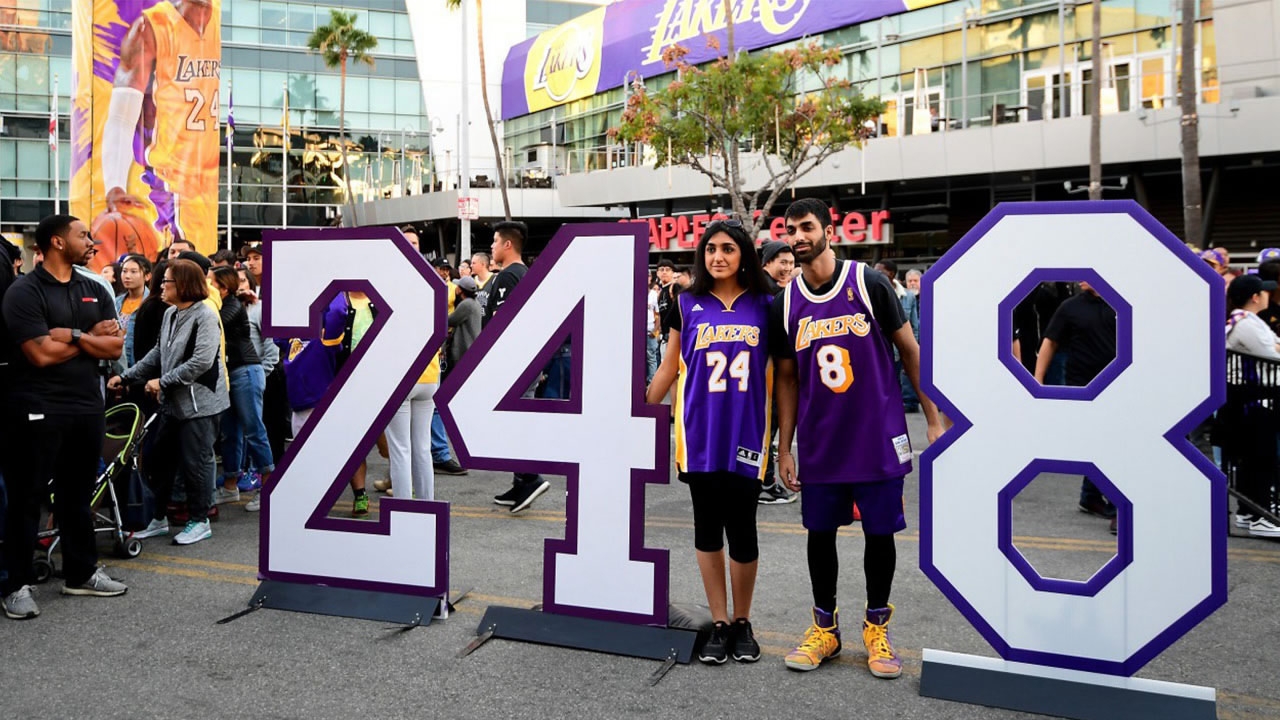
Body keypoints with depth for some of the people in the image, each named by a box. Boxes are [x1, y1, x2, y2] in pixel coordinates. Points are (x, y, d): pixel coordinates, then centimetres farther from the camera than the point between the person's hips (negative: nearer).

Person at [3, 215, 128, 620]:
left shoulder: (95, 292, 11)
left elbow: (115, 347, 2)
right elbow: (41, 354, -18)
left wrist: (73, 335, -12)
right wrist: (92, 336, -7)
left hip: (87, 407, 6)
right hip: (38, 411, -6)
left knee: (78, 494, 14)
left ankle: (81, 573, 24)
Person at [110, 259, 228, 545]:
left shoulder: (205, 315, -14)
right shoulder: (170, 314, 10)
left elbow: (201, 361, -21)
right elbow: (158, 353, 16)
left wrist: (163, 382, -17)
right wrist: (127, 377, 11)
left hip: (199, 401, -8)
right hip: (173, 402, 8)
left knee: (195, 463, 0)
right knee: (161, 460, 13)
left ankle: (199, 521, 14)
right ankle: (158, 519, 25)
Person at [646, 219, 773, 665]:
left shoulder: (765, 306, 4)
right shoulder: (687, 305, 5)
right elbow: (669, 367, 10)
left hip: (745, 432, -1)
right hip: (699, 433, 1)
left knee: (741, 529, 2)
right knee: (707, 527, 7)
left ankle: (742, 622, 21)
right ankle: (719, 624, 20)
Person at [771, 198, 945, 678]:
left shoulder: (869, 283, -7)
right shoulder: (785, 305, 2)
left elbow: (909, 351, 0)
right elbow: (786, 379, 9)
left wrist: (934, 420, -2)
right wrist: (784, 448, 5)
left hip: (878, 439, -2)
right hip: (819, 444, 3)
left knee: (879, 532, 6)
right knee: (820, 532, 10)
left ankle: (877, 628, 25)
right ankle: (824, 628, 27)